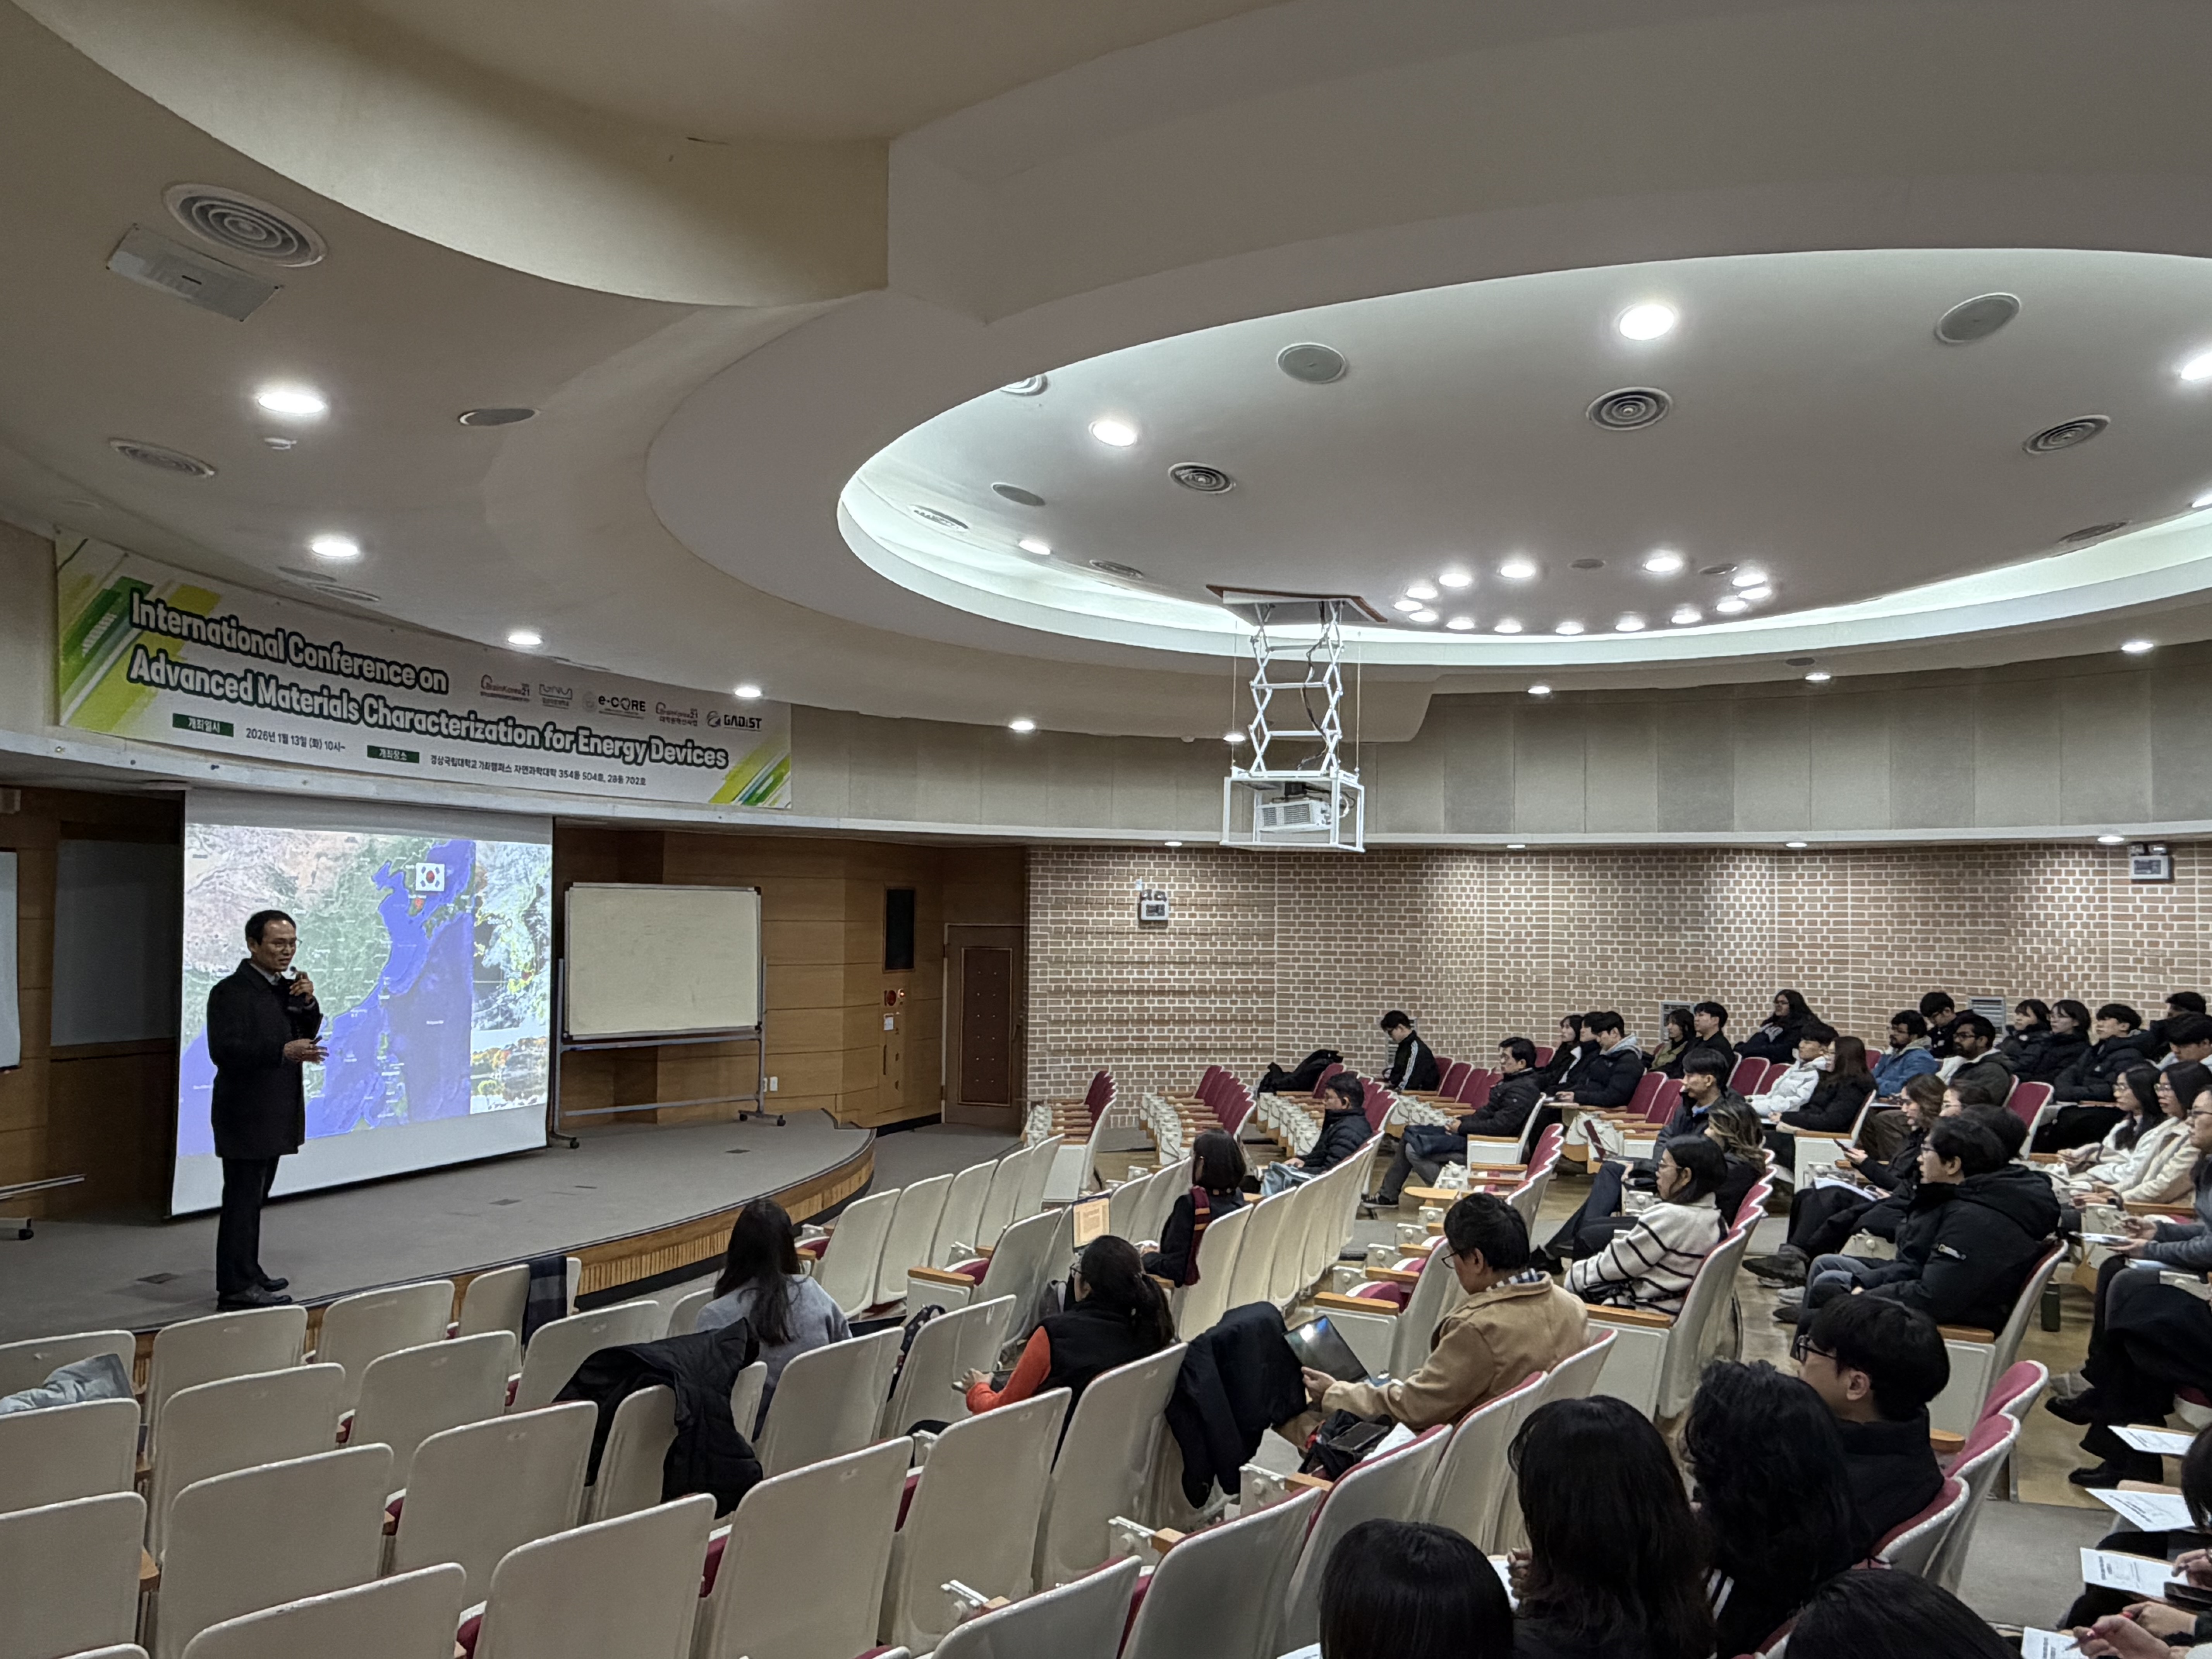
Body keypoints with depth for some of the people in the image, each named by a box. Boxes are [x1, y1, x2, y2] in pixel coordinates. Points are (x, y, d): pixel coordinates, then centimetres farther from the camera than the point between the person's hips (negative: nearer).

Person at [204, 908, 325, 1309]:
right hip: (245, 1114, -9)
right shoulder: (231, 991, -15)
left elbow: (307, 1035, 12)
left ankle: (247, 1274, 29)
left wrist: (308, 1002, -5)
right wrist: (284, 1052, -31)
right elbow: (224, 1050, -23)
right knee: (243, 1199, -4)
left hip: (274, 1113, 9)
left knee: (253, 1197, 18)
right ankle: (236, 1288, 2)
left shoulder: (286, 987, 11)